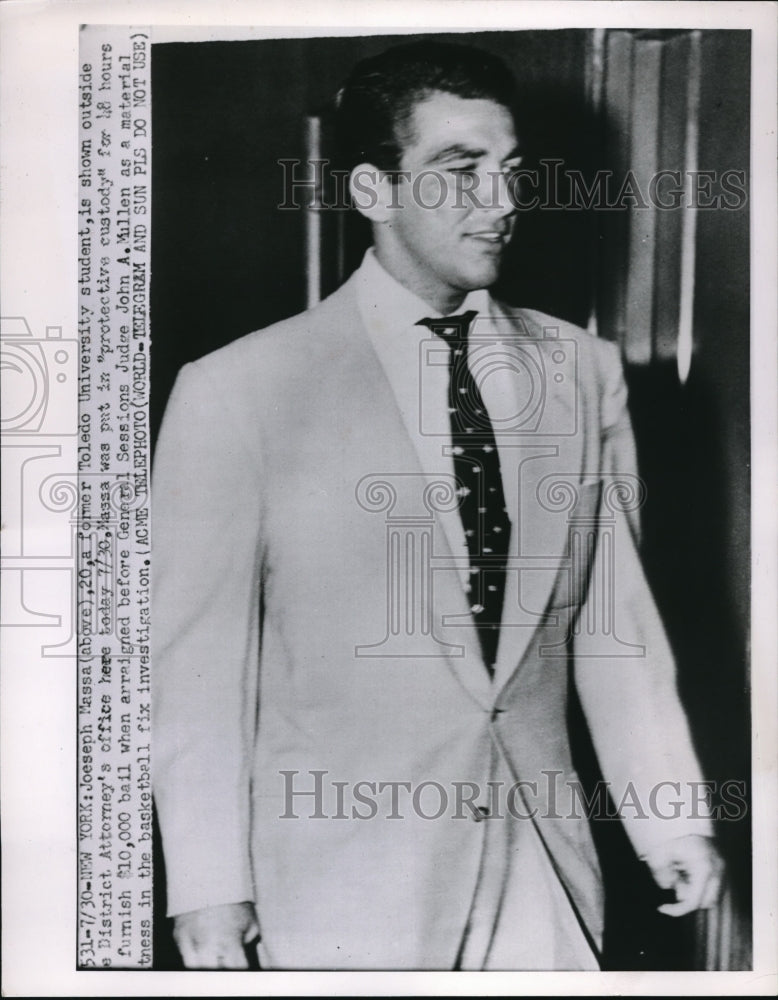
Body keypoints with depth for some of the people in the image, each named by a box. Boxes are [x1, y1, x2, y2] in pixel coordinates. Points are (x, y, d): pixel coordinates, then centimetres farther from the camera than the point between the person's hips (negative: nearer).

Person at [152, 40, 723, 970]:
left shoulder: (583, 371, 0)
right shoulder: (238, 392, -10)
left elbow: (615, 616, 4)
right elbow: (200, 656, -7)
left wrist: (671, 819, 5)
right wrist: (208, 884, -4)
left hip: (543, 855, 3)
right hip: (345, 878, -3)